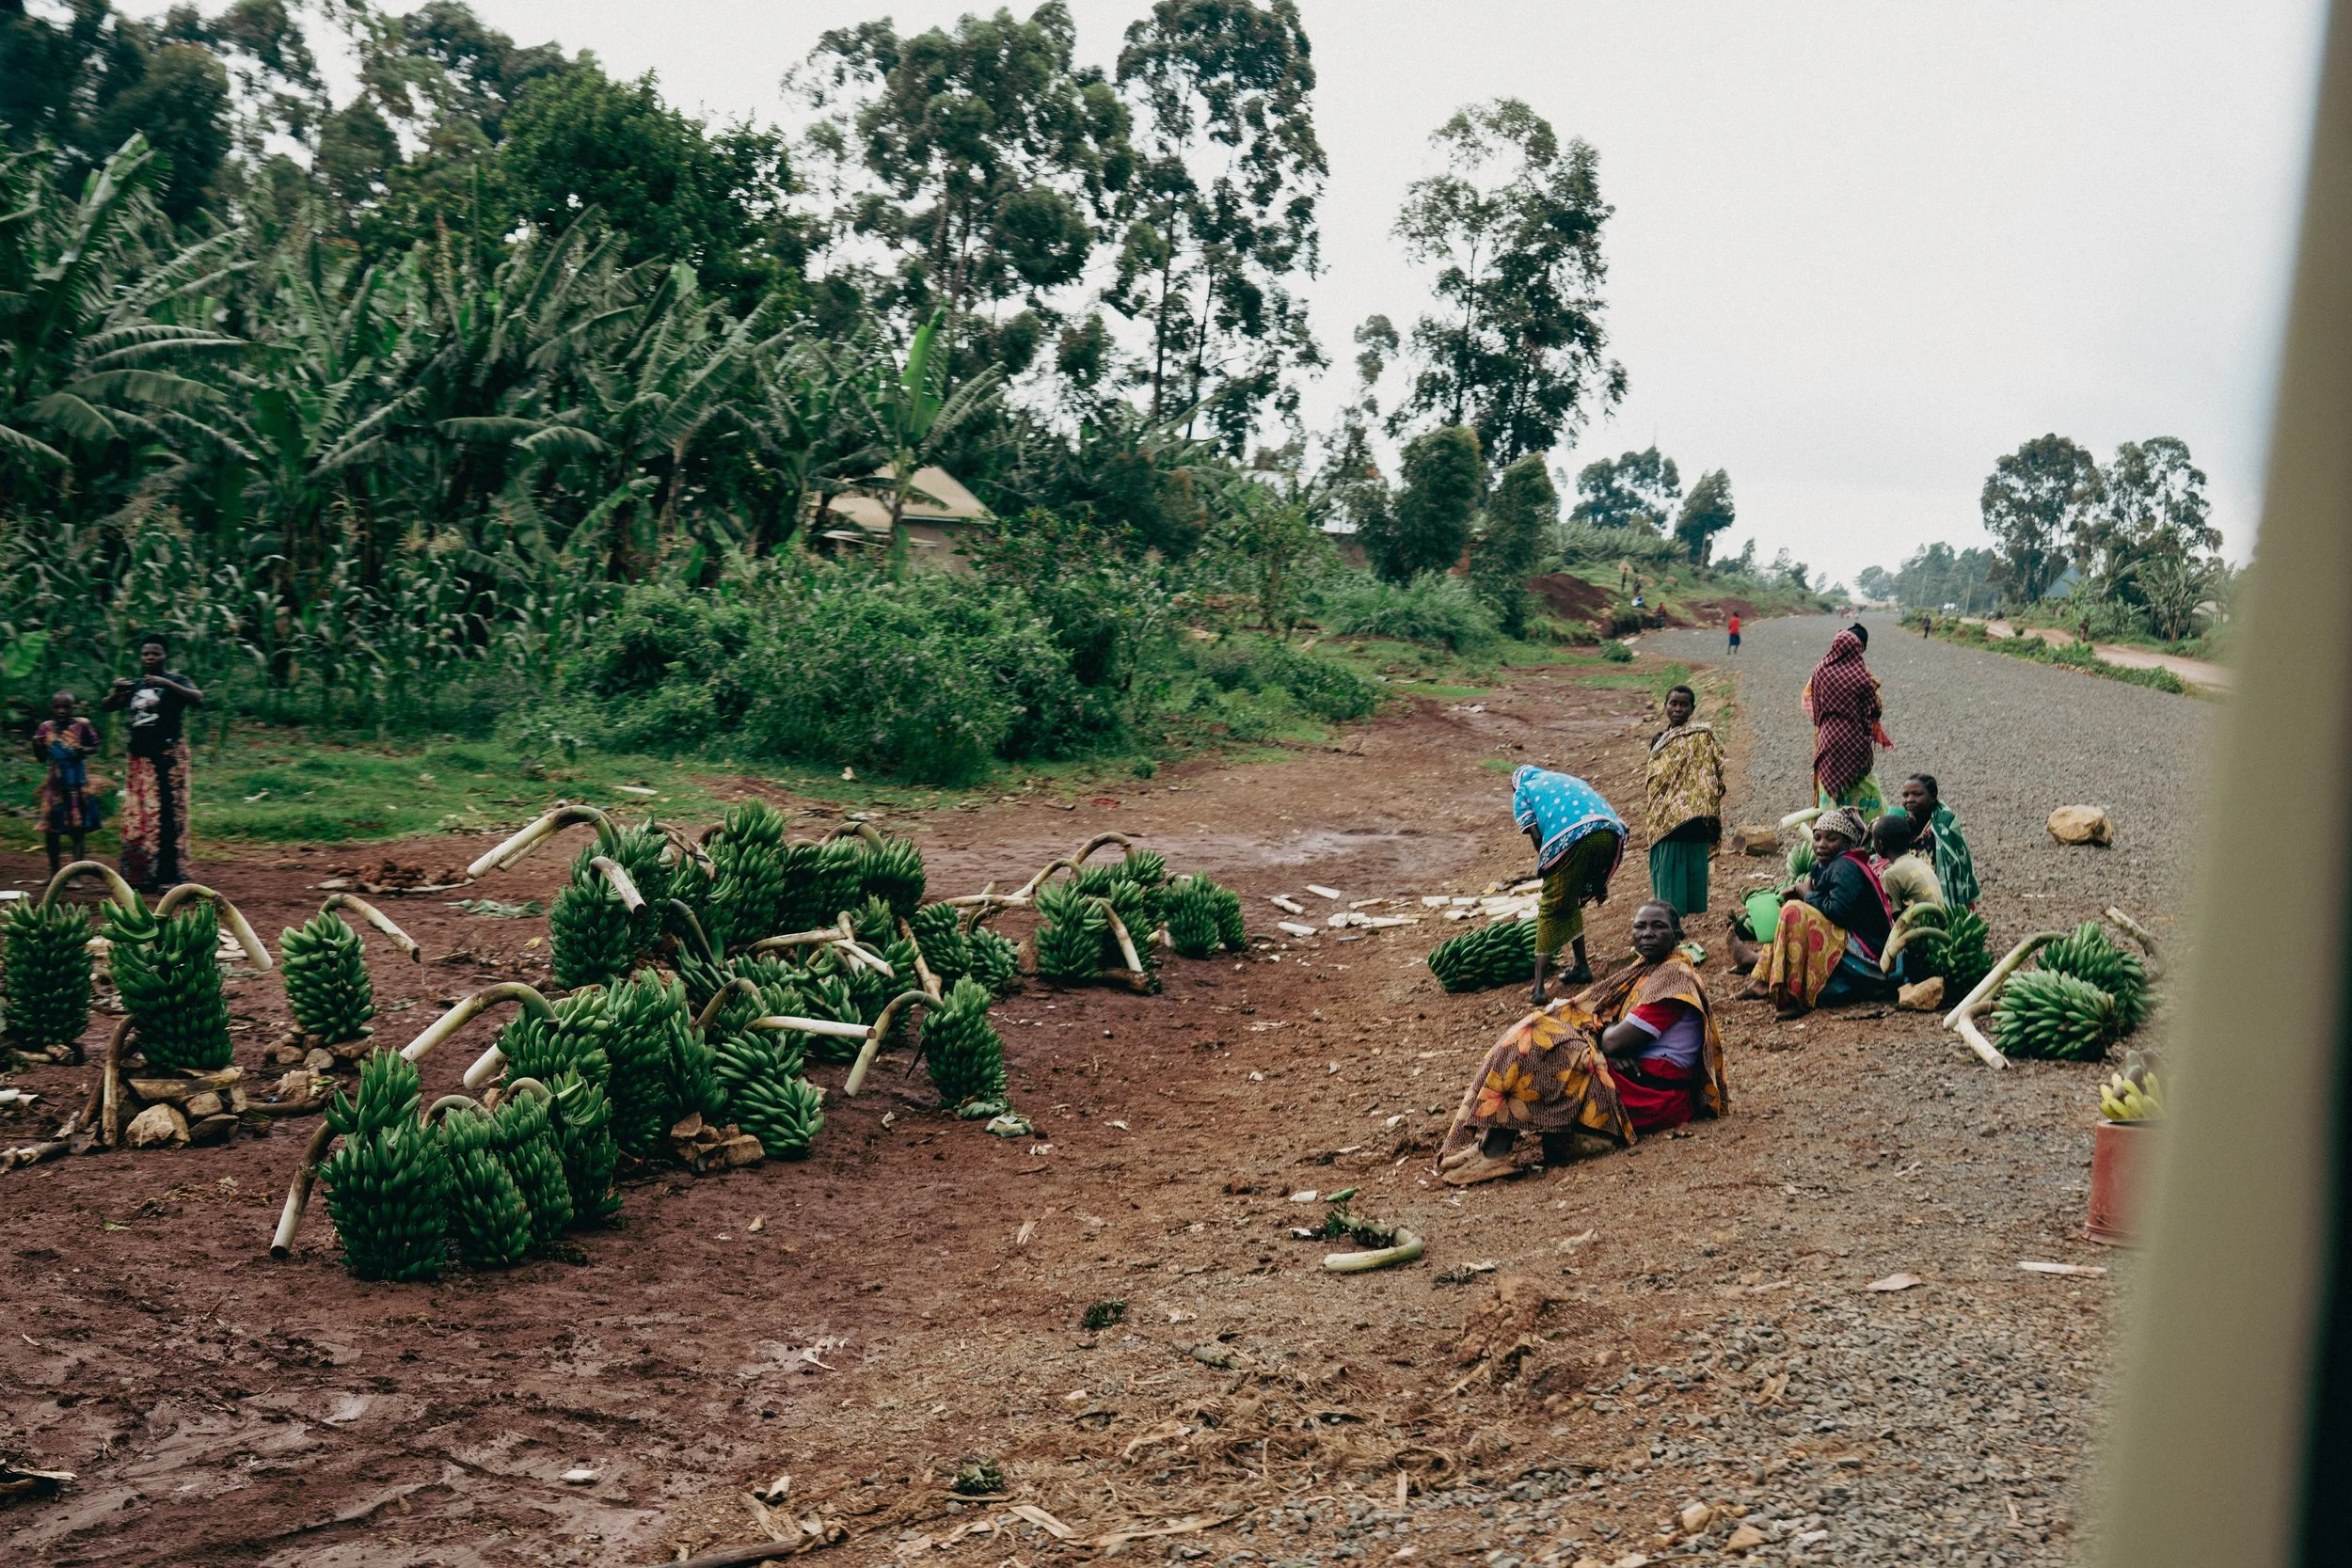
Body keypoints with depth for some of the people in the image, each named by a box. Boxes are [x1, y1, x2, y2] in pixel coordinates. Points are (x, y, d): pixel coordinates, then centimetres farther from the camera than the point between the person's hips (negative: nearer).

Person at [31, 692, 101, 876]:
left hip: (77, 783, -3)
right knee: (50, 829, 7)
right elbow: (41, 758, 9)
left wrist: (83, 750, -16)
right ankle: (54, 872, 21)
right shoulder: (45, 727, 2)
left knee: (77, 830, -2)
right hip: (54, 783, 3)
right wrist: (37, 746, -11)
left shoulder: (82, 725, -5)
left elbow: (95, 747, 4)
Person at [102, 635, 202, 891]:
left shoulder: (175, 681, -1)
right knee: (137, 815, 5)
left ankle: (168, 875, -7)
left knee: (168, 813, -7)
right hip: (139, 757, 6)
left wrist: (167, 684, -29)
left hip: (168, 755, -6)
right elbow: (106, 707, 13)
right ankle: (141, 875, 10)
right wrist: (115, 692, -9)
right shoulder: (135, 686, 16)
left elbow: (198, 700, -18)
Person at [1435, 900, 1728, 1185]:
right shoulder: (1647, 969, 17)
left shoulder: (1673, 977, -13)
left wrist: (1607, 1029, 3)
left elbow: (1616, 1041, -19)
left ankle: (1493, 1153, -23)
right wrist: (1613, 1029, -12)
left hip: (1650, 1095, -10)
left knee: (1533, 1046, -17)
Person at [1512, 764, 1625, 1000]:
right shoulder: (1569, 780, 39)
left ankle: (1538, 988, 0)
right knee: (1569, 903, 26)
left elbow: (1536, 837, 8)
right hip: (1611, 832, 5)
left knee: (1551, 909, 5)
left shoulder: (1523, 790, 25)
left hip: (1572, 838, -5)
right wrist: (1599, 879, 28)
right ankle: (1581, 968, 30)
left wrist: (1549, 870, 19)